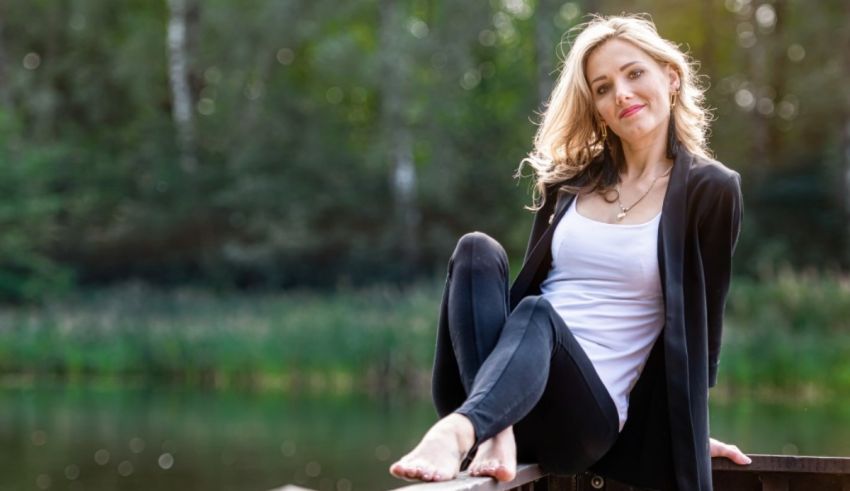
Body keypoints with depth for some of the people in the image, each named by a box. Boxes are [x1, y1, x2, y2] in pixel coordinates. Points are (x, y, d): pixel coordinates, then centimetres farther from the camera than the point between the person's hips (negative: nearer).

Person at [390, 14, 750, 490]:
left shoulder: (709, 190, 2)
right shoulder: (569, 178, 14)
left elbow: (701, 318, 6)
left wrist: (690, 426, 10)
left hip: (591, 413, -4)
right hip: (484, 393, 4)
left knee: (537, 314, -34)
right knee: (478, 249, -22)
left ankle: (456, 432, -64)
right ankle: (494, 433, -41)